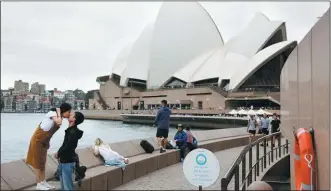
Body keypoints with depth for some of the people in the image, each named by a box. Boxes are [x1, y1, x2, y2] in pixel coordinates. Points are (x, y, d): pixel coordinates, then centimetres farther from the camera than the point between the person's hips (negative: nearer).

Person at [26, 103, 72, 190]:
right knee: (37, 162, 2)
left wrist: (47, 142, 11)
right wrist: (58, 112, -26)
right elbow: (59, 123, -42)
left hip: (44, 141, 9)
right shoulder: (53, 113, -22)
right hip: (38, 140, -9)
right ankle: (39, 184, 10)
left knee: (42, 161, 14)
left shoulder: (58, 117, 3)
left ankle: (43, 182, 23)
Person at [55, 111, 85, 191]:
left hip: (67, 161, -10)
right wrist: (59, 152, 6)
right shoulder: (70, 130, 8)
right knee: (63, 182, 21)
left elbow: (67, 147, -24)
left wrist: (58, 154, -10)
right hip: (64, 160, 10)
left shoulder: (73, 132, -22)